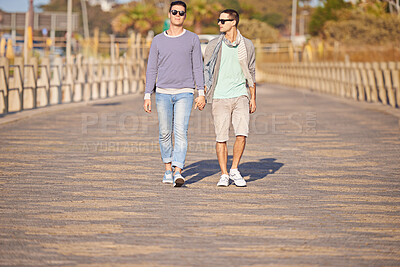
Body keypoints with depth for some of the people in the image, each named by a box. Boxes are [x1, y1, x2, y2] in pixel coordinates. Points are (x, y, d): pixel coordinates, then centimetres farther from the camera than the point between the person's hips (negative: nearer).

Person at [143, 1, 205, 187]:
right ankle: (168, 169, 20)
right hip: (163, 93, 2)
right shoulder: (158, 40, 8)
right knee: (165, 133, 5)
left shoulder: (192, 39, 6)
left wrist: (201, 93, -4)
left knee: (181, 132, -13)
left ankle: (178, 172, -18)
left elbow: (198, 67, 4)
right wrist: (147, 96, 3)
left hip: (184, 94, -2)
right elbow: (151, 69, 9)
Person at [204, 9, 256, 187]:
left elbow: (251, 73, 13)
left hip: (240, 97, 0)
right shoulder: (214, 45, 3)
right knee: (221, 138, -1)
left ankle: (234, 170, 5)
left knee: (242, 134, -12)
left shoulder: (246, 45, 6)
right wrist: (203, 94, 0)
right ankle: (224, 175, 9)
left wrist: (253, 98, 10)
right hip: (220, 97, 0)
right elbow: (206, 71, 8)